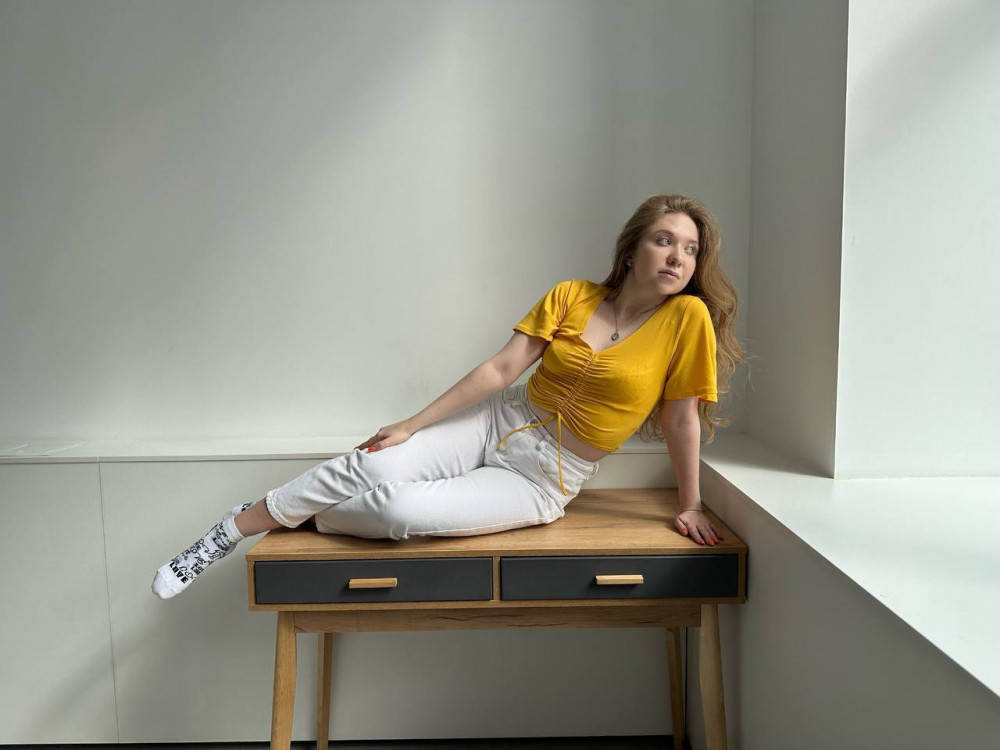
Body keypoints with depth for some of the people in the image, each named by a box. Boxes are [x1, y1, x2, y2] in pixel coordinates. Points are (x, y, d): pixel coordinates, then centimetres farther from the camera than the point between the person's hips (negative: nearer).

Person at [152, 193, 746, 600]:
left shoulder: (686, 318, -9)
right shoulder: (571, 297, -3)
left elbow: (682, 419, -4)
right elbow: (502, 368, -5)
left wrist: (691, 505, 1)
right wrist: (412, 425, -8)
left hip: (547, 477, -2)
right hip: (503, 422, 2)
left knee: (404, 510, -25)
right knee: (372, 466, -20)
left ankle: (306, 517, 6)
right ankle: (229, 532, 1)